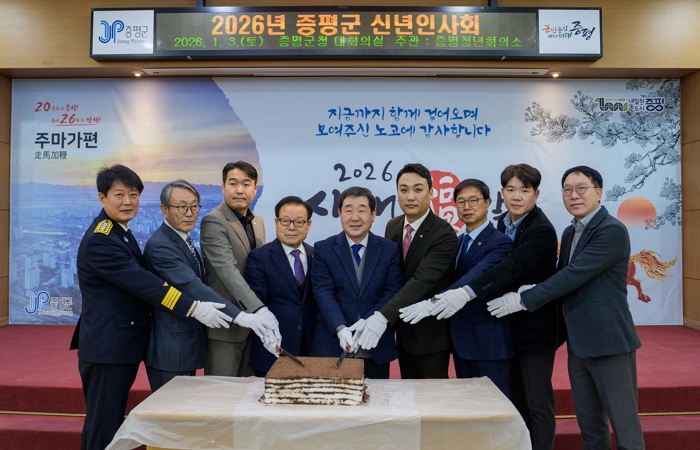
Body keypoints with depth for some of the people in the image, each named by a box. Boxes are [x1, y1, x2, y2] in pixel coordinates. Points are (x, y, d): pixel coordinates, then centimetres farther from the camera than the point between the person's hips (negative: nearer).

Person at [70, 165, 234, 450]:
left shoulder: (120, 232, 12)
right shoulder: (99, 240, -19)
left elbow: (137, 281, 11)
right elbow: (142, 283, -26)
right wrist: (194, 309, -27)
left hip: (122, 346, 9)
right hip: (107, 348, -9)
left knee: (110, 424, 19)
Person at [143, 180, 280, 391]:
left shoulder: (185, 241, 11)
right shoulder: (159, 246, -19)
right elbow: (193, 287, -30)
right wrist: (242, 317, -37)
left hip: (189, 347, 9)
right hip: (170, 351, -9)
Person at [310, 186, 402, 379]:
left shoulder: (390, 249, 4)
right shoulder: (323, 249, 1)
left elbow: (393, 291, -4)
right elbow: (323, 293, -8)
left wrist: (371, 321, -21)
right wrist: (340, 329, -24)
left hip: (377, 348, 1)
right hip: (332, 346, -1)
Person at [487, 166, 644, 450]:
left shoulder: (612, 231, -14)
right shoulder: (570, 233, 13)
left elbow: (573, 276, -21)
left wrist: (523, 300, -18)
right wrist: (533, 289, -6)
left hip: (609, 341, -8)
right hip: (578, 342, 8)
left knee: (624, 425, 4)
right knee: (589, 424, 17)